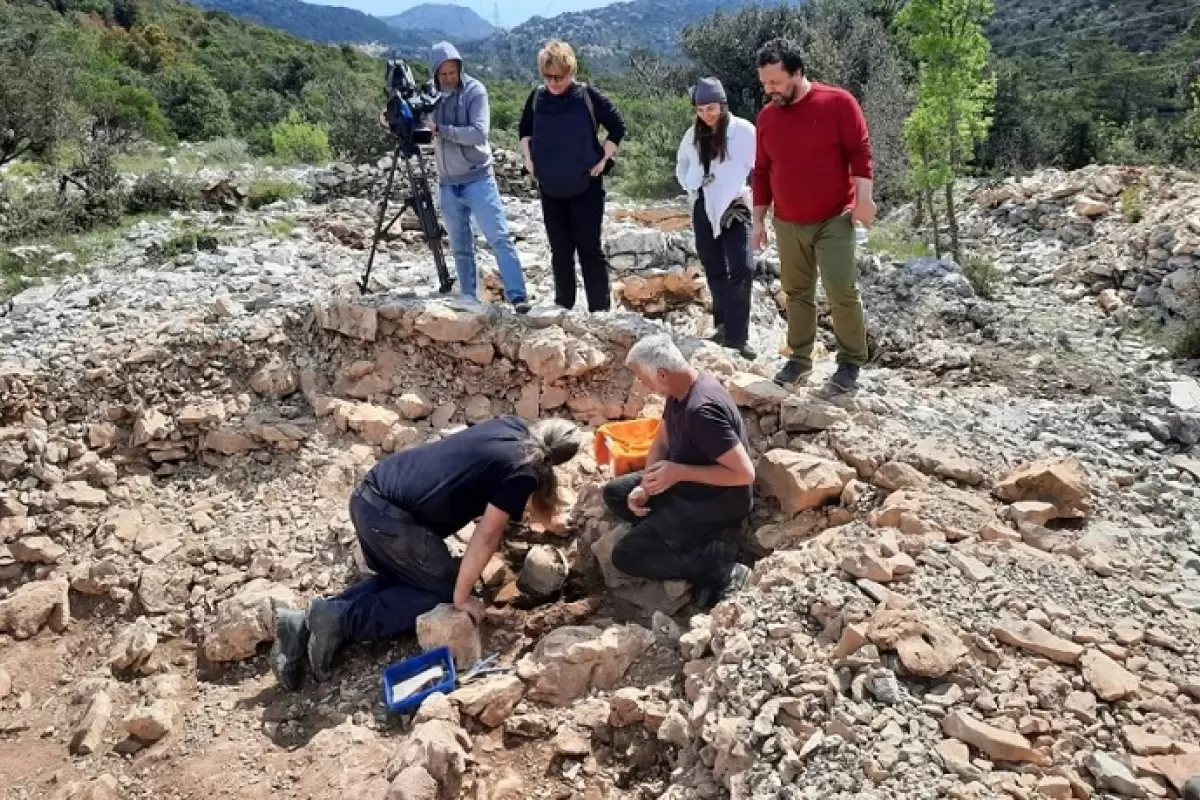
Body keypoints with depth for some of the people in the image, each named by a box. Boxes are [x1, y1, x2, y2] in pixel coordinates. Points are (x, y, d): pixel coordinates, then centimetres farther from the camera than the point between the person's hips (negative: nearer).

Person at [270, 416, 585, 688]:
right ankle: (341, 617, -3)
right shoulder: (522, 473, -8)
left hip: (368, 495, 8)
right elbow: (486, 535, -8)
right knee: (443, 592, 13)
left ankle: (304, 624, 12)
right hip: (393, 520, -8)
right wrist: (461, 597, 3)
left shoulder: (512, 426, 14)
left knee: (398, 578, 27)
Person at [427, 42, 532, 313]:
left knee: (500, 237, -11)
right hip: (448, 185, 5)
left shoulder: (475, 90, -7)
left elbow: (479, 133, -19)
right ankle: (470, 301, 19)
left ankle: (518, 296, -13)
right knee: (460, 248, 10)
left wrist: (440, 129, -19)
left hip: (478, 179, -5)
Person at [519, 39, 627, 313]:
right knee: (559, 250, 10)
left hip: (586, 186, -4)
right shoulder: (537, 97, 2)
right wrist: (529, 158, 8)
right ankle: (562, 307, 19)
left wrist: (603, 159, -7)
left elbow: (618, 126, -2)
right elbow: (524, 129, 19)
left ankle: (600, 310, 3)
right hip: (550, 188, 4)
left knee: (589, 248, -1)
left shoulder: (588, 95, -9)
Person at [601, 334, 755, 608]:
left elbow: (745, 473, -32)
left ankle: (719, 569, -8)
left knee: (625, 556, -13)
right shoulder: (681, 388, -3)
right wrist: (645, 485, -6)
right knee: (615, 493, 13)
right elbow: (662, 441, 9)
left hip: (717, 501, -10)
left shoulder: (701, 411, -33)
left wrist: (680, 473, -27)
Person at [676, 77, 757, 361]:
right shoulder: (693, 135, 5)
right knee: (715, 271, 11)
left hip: (734, 207, -4)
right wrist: (693, 187, 1)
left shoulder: (743, 130, -9)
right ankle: (724, 327, 23)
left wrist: (747, 195, -9)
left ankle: (736, 336, -11)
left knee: (742, 269, -15)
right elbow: (681, 166, 18)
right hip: (704, 209, 4)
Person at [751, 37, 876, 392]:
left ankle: (851, 361, 7)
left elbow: (860, 151, -7)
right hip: (788, 224, 4)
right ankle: (799, 359, 19)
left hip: (834, 220, -4)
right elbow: (762, 171, 11)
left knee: (843, 293, -6)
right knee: (797, 293, 10)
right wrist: (759, 218, 10)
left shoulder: (838, 102, -8)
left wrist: (863, 199, -15)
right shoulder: (767, 116, 5)